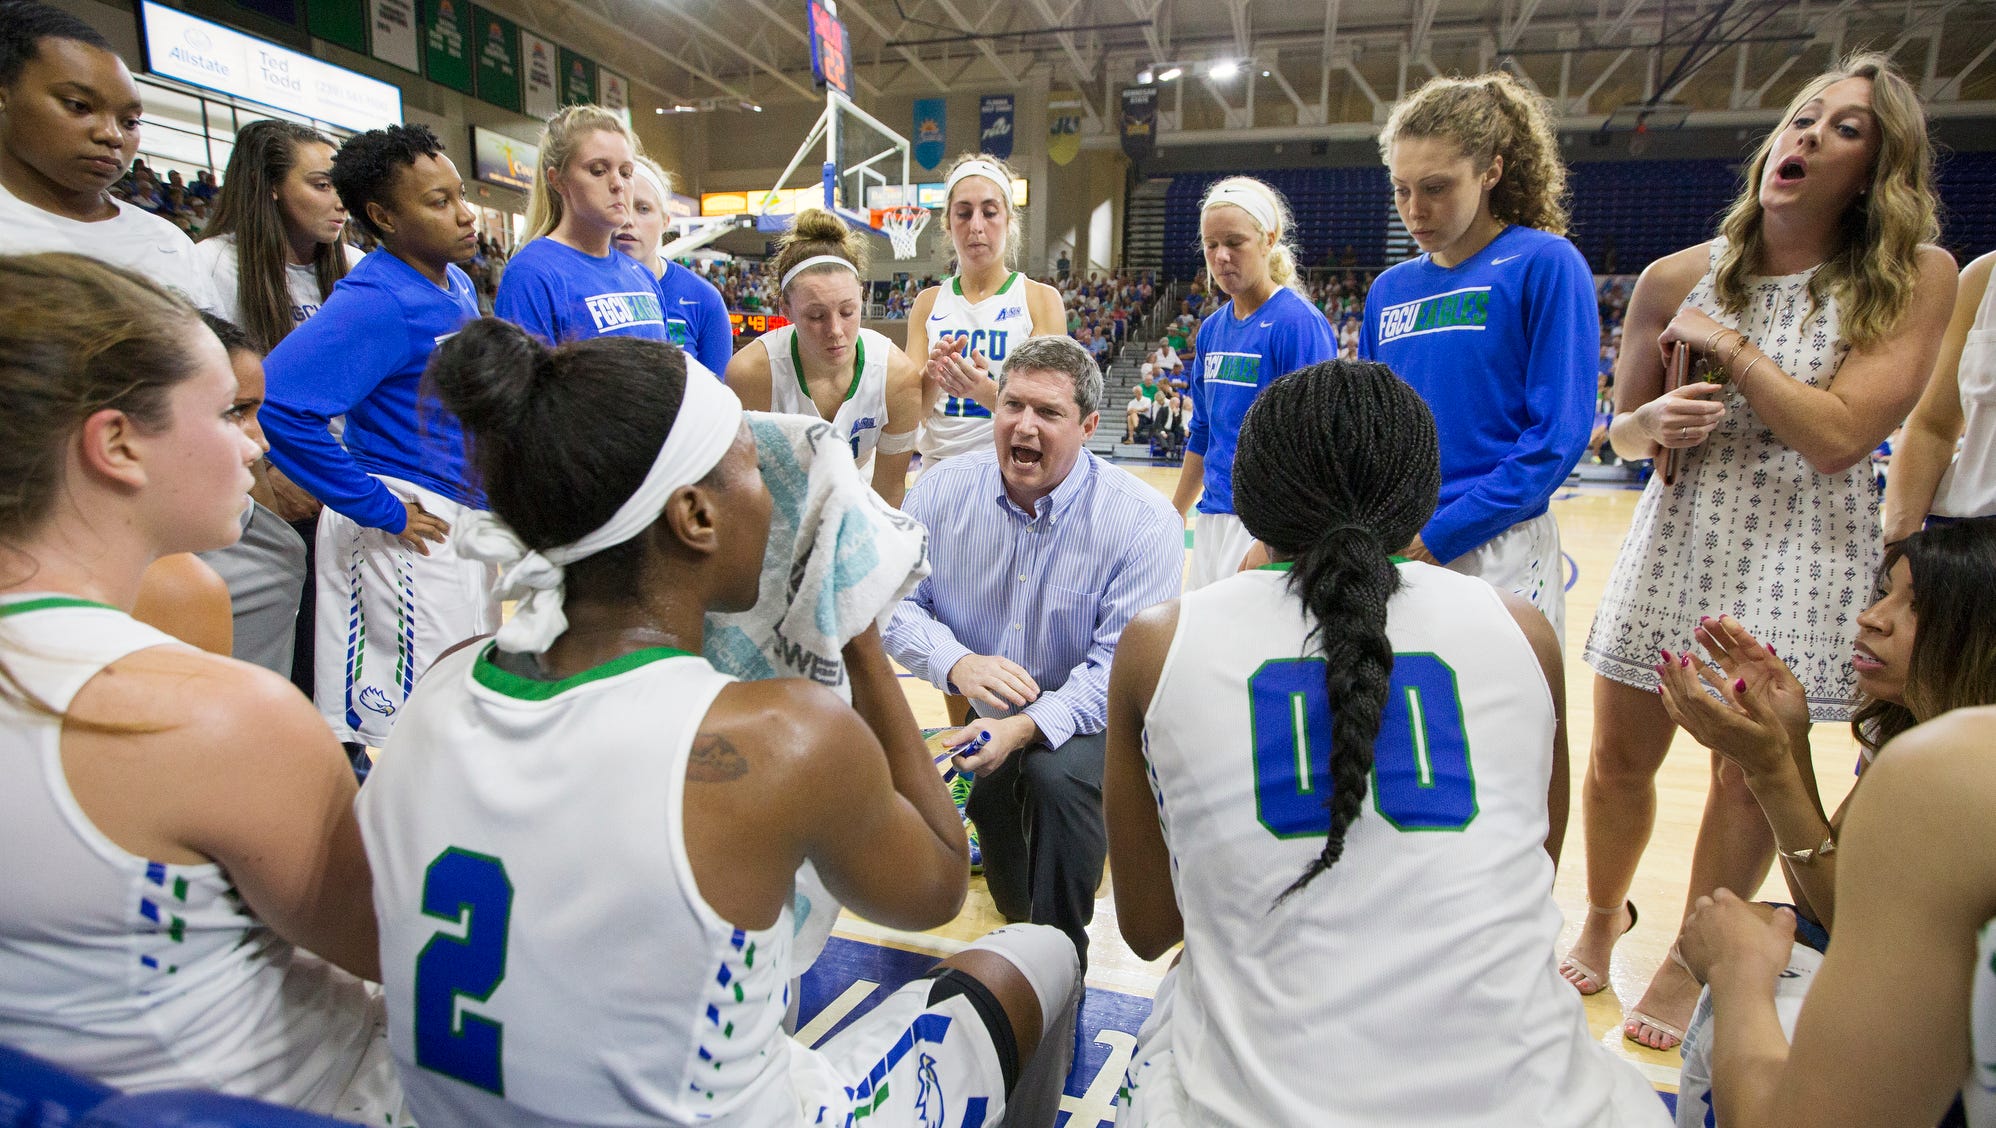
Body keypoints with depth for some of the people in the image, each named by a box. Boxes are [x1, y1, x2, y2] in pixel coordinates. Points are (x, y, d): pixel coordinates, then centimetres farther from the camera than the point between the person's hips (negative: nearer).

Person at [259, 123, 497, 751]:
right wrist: (377, 508, -23)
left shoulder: (458, 284, 9)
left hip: (466, 522, 9)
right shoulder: (377, 300, -19)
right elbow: (279, 401, -30)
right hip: (413, 533, -9)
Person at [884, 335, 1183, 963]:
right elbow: (895, 604, -3)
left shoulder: (1143, 522, -18)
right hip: (977, 721, 4)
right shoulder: (939, 494, -6)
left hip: (1086, 722, -3)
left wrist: (1026, 726, -34)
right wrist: (956, 663, -24)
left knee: (1057, 775, -33)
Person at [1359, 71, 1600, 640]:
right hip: (1387, 554, 5)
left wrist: (1437, 536, -16)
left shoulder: (1545, 263, -4)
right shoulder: (1389, 289, 11)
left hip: (1494, 553, -4)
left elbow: (1558, 435, -11)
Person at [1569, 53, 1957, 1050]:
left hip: (1804, 549, -1)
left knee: (1754, 769, 8)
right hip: (1679, 532, 2)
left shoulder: (1916, 279, -5)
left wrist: (1731, 343, -12)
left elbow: (1837, 437, -17)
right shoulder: (1677, 279, 1)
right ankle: (1602, 916, 34)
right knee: (1619, 756, 8)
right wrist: (1652, 424, -14)